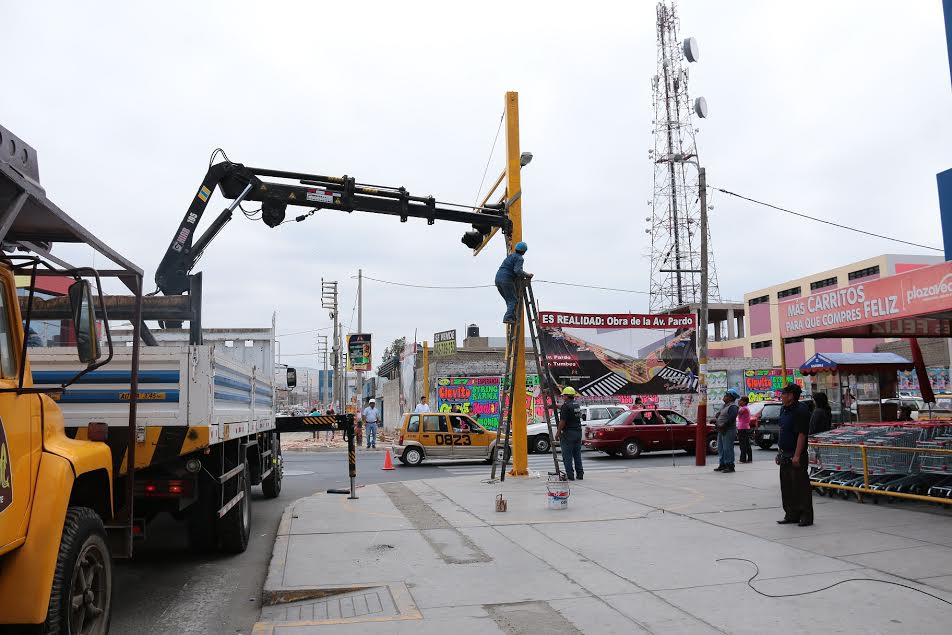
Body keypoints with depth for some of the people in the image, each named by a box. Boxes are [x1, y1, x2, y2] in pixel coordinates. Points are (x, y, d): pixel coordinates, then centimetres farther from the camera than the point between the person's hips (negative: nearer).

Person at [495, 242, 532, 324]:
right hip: (506, 279, -8)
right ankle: (508, 318, -18)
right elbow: (517, 270, -19)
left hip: (498, 278, 8)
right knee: (513, 300, -4)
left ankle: (513, 317, 10)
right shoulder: (519, 258, -4)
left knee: (509, 300, 14)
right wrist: (526, 275, -8)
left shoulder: (511, 255, 24)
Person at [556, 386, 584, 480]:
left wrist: (557, 433, -10)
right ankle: (580, 473, 15)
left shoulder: (566, 406, -14)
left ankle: (570, 475, -3)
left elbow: (562, 421, -17)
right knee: (577, 455, 13)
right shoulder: (577, 405, 13)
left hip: (568, 433, -8)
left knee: (567, 455, -2)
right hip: (578, 432, 8)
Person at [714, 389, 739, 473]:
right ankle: (722, 465, 19)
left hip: (728, 431, -10)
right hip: (721, 431, 10)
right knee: (721, 449, 12)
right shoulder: (725, 405, 19)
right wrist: (716, 421, 4)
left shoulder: (733, 406, -12)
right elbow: (720, 416, 23)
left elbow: (731, 419, -22)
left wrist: (722, 426, -22)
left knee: (727, 449, -9)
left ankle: (730, 466, -5)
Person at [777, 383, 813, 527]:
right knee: (787, 486, 13)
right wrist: (780, 452, 18)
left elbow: (802, 434, -20)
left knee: (801, 486, -2)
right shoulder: (783, 409, 13)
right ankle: (791, 515, 22)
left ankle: (806, 516, 6)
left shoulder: (801, 410, -16)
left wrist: (797, 455, -23)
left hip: (796, 455, -9)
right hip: (785, 454, 9)